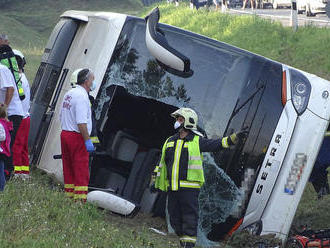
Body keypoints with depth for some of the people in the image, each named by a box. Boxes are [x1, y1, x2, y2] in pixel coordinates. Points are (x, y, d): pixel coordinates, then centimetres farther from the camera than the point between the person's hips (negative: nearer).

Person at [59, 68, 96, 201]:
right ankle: (80, 199, -10)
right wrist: (88, 140, -20)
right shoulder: (82, 96, -16)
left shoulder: (69, 94, 14)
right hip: (77, 137, -9)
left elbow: (61, 116, 22)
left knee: (68, 170, 14)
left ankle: (69, 196, 18)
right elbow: (81, 122, -23)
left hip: (65, 134, 9)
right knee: (81, 171, -7)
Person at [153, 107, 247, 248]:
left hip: (189, 187, -5)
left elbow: (216, 144, -6)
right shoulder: (170, 141, 17)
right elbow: (162, 164, 22)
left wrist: (234, 138, -19)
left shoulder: (197, 141, 2)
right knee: (175, 217, 8)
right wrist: (156, 182, 22)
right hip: (172, 188, 5)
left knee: (189, 217, -7)